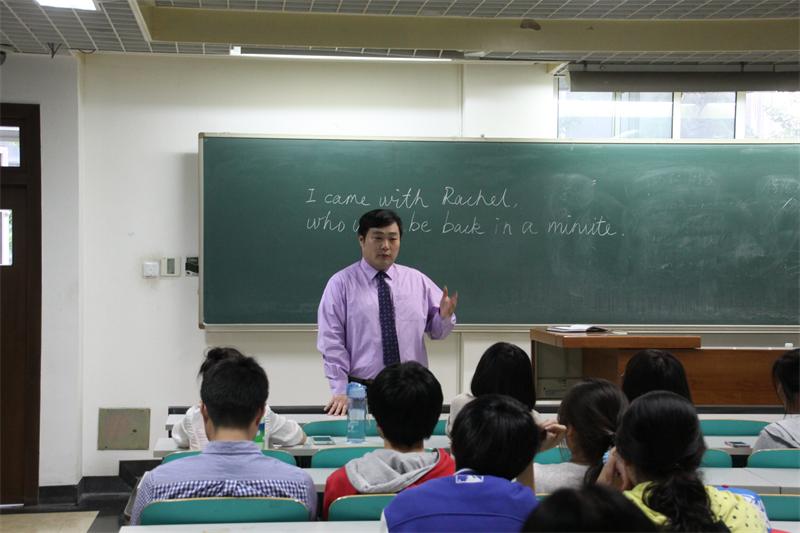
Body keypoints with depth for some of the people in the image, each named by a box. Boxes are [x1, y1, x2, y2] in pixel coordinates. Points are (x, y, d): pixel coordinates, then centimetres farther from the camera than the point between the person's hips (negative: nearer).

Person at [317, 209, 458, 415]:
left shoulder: (418, 280, 9)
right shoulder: (341, 284, 0)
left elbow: (436, 331, 11)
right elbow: (331, 342, -5)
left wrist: (444, 316, -11)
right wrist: (340, 391, -11)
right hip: (361, 391, -2)